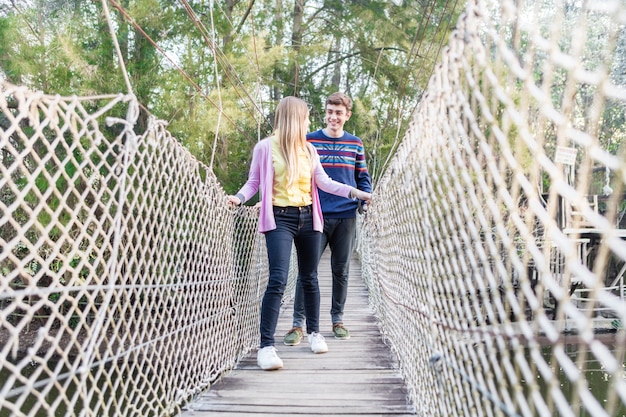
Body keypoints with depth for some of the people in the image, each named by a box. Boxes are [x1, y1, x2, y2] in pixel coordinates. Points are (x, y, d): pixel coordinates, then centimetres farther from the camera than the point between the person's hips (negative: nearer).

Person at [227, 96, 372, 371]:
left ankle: (314, 332, 28)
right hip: (280, 218, -5)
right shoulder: (265, 147, -1)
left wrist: (353, 192, 4)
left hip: (308, 217, 5)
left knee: (309, 278, 12)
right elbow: (254, 182, 3)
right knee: (278, 280, -15)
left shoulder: (308, 149, 13)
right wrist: (239, 197, -16)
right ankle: (266, 346, -13)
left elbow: (323, 182, 12)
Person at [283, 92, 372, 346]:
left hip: (346, 217, 3)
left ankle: (337, 320, 23)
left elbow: (363, 178, 13)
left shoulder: (356, 144, 9)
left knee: (341, 271, 10)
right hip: (316, 216, -2)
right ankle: (298, 323, 1)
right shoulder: (309, 141, 2)